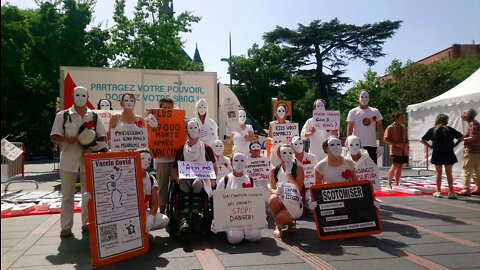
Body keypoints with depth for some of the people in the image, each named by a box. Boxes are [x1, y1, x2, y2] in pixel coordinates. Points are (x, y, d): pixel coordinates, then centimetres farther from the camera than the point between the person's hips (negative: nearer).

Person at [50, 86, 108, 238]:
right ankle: (66, 227, 13)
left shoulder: (93, 116, 6)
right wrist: (66, 139, -19)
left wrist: (94, 140, -13)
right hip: (68, 160, -1)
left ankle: (87, 224, 21)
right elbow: (53, 137, 0)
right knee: (67, 196, 5)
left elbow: (103, 137, 8)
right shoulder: (63, 115, 1)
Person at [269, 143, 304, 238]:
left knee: (280, 217, -29)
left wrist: (289, 173, -18)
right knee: (273, 199, -32)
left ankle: (290, 222, 11)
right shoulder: (274, 171, 1)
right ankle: (278, 226, -6)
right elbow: (272, 189, -3)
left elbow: (298, 188, -16)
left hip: (294, 203, -3)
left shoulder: (298, 169, -6)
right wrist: (277, 192, -28)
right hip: (281, 202, 3)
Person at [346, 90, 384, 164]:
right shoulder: (353, 112, 2)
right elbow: (349, 130, -2)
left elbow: (380, 129, 6)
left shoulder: (375, 112, 8)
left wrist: (381, 145, -1)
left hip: (372, 145, 2)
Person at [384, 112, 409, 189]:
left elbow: (406, 138, 23)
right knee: (394, 166, -12)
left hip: (403, 151, 7)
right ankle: (389, 184, -2)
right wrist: (397, 144, -17)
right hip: (395, 150, -6)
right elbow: (385, 139, -10)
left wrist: (406, 144, 1)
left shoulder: (404, 128, 15)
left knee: (400, 167, 6)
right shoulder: (390, 128, -6)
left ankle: (396, 184, 15)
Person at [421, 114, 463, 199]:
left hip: (437, 155, 0)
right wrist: (454, 145, 2)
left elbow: (422, 140, -3)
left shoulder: (432, 130, 0)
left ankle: (438, 192, 11)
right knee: (449, 173, 6)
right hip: (448, 154, 0)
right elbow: (461, 137, -3)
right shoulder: (449, 129, -2)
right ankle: (451, 192, 7)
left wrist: (430, 146, 2)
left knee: (438, 173, 9)